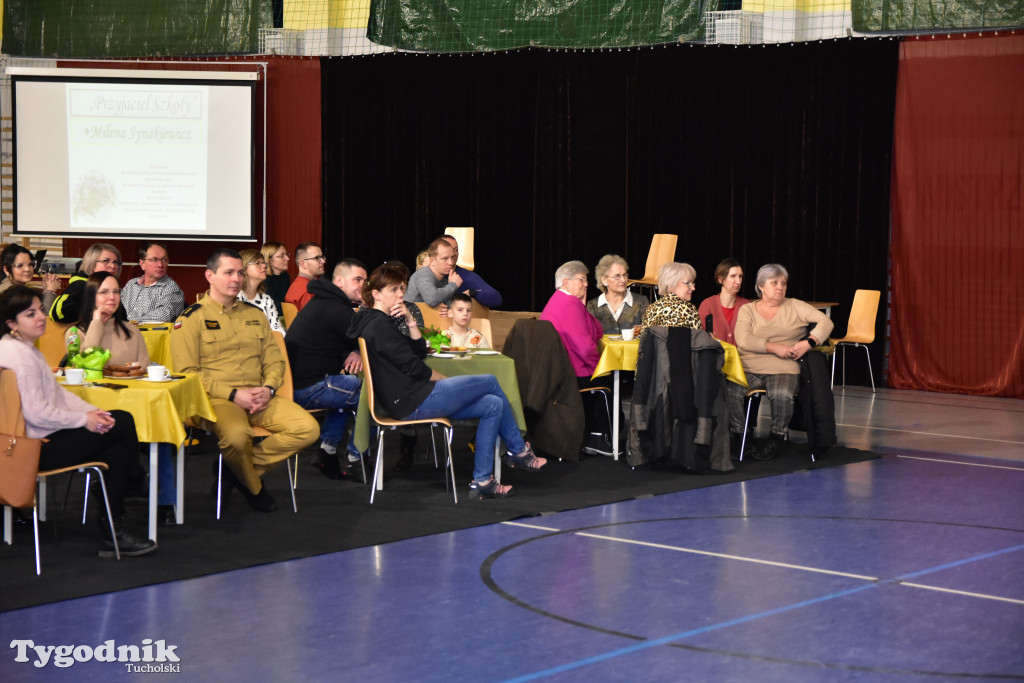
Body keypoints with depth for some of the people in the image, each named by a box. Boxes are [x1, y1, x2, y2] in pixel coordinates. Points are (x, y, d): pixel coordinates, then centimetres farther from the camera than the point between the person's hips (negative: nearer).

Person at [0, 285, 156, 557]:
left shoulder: (25, 348, 15)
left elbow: (56, 393, 17)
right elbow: (37, 413, -25)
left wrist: (91, 411, 1)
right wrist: (84, 419, -14)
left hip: (42, 436, 11)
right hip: (38, 447, -11)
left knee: (123, 420, 5)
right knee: (121, 427, -5)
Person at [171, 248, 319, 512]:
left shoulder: (255, 315, 21)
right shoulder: (190, 319, 2)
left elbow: (274, 360, 20)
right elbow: (187, 373, -6)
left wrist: (268, 389, -4)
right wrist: (234, 394, -14)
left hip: (260, 398, 6)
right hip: (217, 399, -5)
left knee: (308, 429, -19)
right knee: (236, 436, -39)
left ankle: (236, 470, -5)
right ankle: (254, 487, -4)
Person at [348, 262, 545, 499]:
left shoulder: (377, 322, 17)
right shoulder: (379, 325, -15)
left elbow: (420, 352, 17)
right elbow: (413, 367, -17)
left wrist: (410, 322, 2)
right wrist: (447, 382, -2)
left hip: (411, 401, 11)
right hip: (413, 402, -11)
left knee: (493, 405, 7)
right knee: (490, 382, 1)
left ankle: (482, 481, 8)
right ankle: (518, 451, 16)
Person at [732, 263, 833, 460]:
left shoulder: (795, 307, 15)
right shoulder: (747, 310, 13)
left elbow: (825, 322, 7)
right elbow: (743, 340, -3)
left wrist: (808, 343, -9)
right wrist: (774, 348, -12)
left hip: (783, 369, -1)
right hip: (749, 369, 1)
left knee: (782, 395, -34)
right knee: (728, 391, -29)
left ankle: (778, 436, -6)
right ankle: (740, 435, -6)